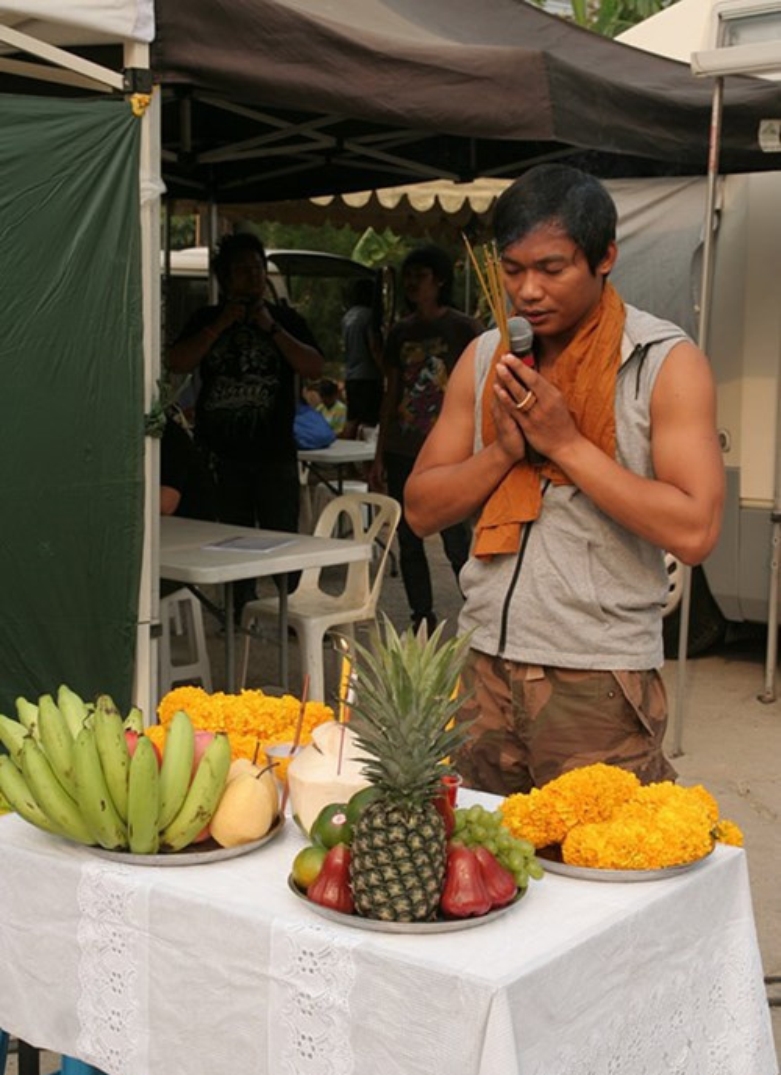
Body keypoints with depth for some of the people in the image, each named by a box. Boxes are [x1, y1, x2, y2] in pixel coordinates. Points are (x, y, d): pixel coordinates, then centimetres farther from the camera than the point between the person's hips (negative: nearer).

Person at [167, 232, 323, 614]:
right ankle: (240, 616, 16)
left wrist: (272, 328, -10)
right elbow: (178, 363, -4)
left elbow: (315, 367, -5)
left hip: (275, 452, -1)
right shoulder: (205, 319, 11)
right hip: (222, 453, 1)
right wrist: (220, 325, -8)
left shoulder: (286, 319, 9)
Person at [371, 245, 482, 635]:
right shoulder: (401, 331, 12)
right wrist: (379, 455, 11)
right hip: (402, 452, 6)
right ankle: (422, 619, 19)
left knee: (457, 543, -7)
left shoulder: (462, 328, -3)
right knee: (408, 542, 9)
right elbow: (391, 394, 15)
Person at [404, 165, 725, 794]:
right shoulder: (485, 358, 8)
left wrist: (566, 442, -17)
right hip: (483, 664, 5)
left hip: (598, 681, -4)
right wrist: (503, 450, -10)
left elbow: (694, 531, -18)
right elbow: (423, 510, 7)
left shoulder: (667, 363, -7)